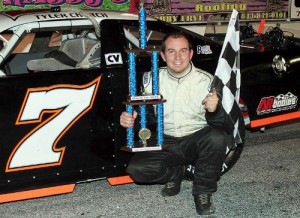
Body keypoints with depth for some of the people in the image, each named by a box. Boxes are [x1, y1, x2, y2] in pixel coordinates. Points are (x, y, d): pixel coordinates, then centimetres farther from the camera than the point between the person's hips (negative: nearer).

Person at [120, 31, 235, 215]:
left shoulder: (206, 81, -10)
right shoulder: (152, 79, -2)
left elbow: (226, 128, -14)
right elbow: (140, 113, 6)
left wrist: (215, 111, -39)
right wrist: (128, 119, -20)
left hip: (197, 141, -2)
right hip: (166, 143, 2)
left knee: (217, 137, -34)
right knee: (136, 169, -21)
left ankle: (203, 191, -9)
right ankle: (176, 173, 11)